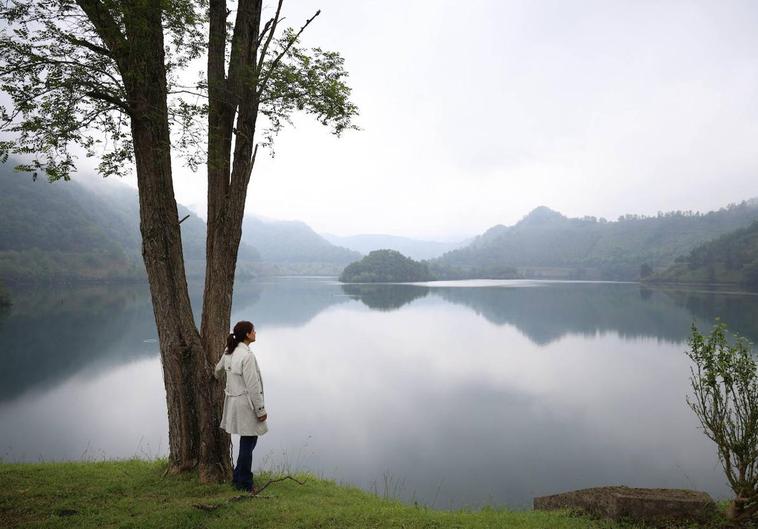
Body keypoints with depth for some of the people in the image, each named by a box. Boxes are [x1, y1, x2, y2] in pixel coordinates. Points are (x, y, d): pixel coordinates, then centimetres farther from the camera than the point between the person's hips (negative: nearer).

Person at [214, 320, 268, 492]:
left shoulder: (229, 352, 5)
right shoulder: (247, 355, -22)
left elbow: (218, 369, 25)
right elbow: (252, 386, -21)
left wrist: (218, 378, 48)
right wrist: (261, 409, -14)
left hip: (233, 400, 9)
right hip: (246, 403, -9)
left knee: (248, 440, 20)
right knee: (248, 442, 4)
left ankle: (239, 477, 30)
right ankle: (244, 483, 15)